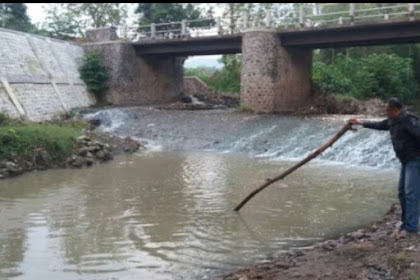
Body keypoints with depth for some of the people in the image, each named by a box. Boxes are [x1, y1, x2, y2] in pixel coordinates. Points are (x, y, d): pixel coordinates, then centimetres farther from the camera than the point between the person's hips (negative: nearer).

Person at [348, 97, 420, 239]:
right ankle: (405, 224, 19)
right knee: (402, 192, 11)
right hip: (406, 160, 10)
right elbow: (380, 125, 27)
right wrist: (361, 122, 32)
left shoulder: (408, 120, -20)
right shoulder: (393, 120, 10)